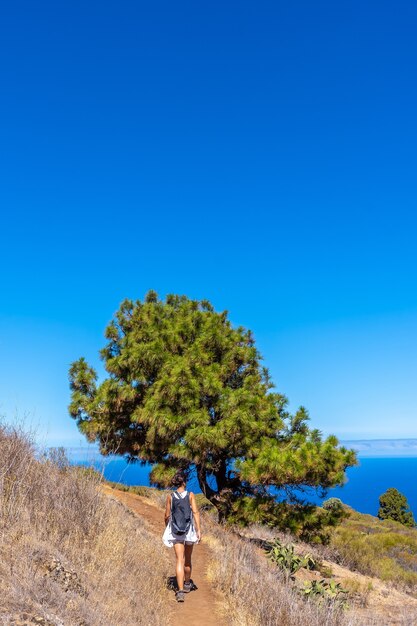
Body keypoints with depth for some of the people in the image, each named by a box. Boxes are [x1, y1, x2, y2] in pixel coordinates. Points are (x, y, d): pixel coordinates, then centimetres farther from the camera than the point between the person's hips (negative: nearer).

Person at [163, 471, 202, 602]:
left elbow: (167, 515, 3)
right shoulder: (190, 495, -5)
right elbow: (196, 513, -11)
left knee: (180, 560, 0)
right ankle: (187, 584, 39)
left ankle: (180, 591, -12)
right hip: (189, 530, 0)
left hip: (175, 531, 0)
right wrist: (199, 530, -9)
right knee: (188, 559, 20)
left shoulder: (170, 496, -2)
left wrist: (167, 529, 19)